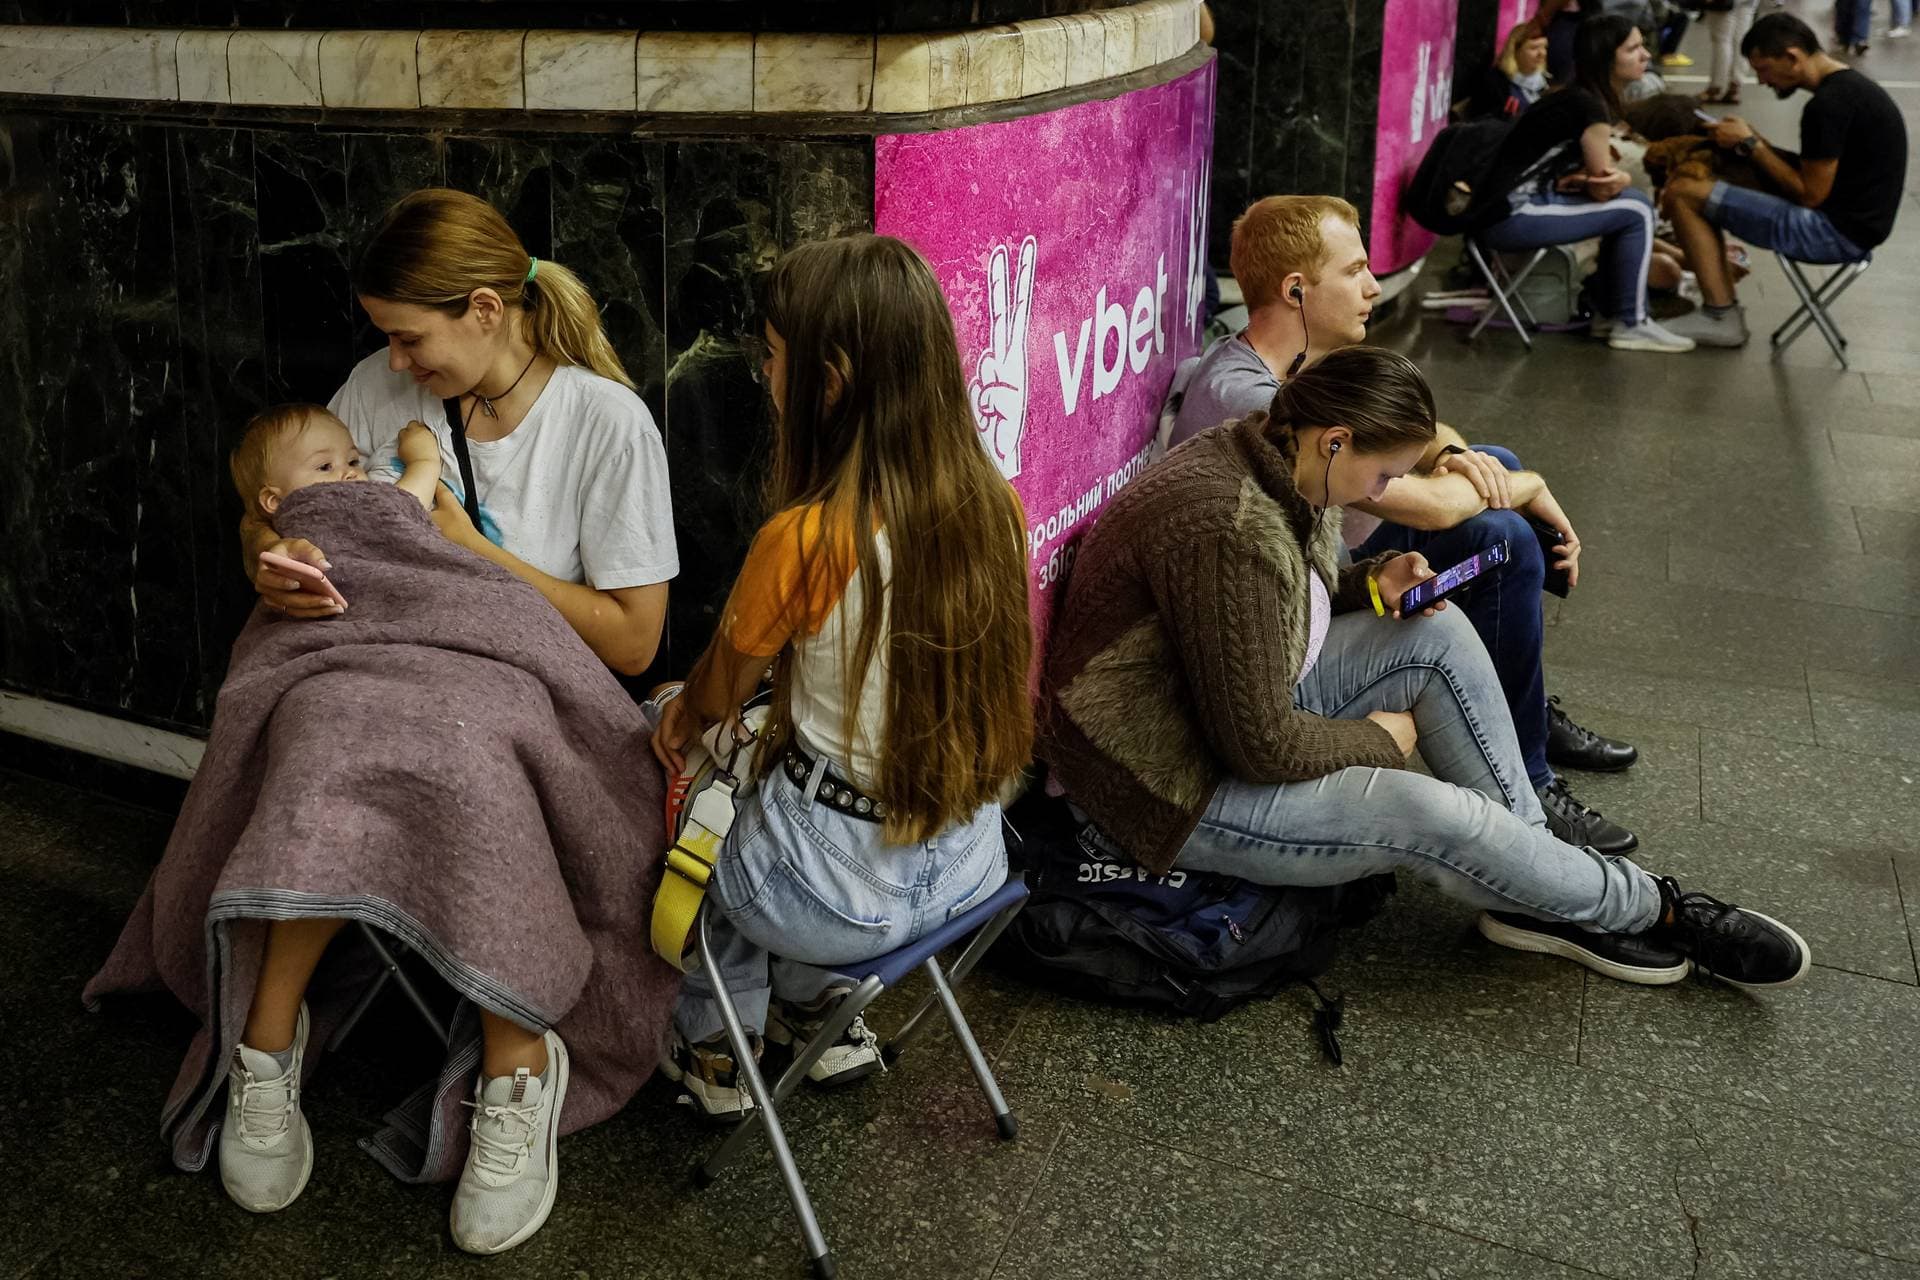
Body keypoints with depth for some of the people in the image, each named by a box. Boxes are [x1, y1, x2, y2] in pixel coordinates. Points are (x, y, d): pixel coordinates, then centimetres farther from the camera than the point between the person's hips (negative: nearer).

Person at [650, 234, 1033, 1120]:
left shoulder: (803, 542, -24)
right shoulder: (994, 506, -7)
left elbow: (715, 695, -4)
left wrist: (684, 711, 18)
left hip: (845, 888, -5)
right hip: (968, 861, 6)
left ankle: (714, 1051, 39)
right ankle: (818, 1010, 36)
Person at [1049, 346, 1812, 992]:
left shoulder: (1268, 459, -1)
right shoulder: (1227, 530, -32)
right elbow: (1262, 746, -29)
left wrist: (1370, 586, 0)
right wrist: (1381, 739, -11)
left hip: (1240, 702, 10)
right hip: (1178, 785, -10)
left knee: (1437, 637, 0)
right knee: (1432, 814, -21)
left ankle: (1535, 891, 3)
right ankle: (1650, 912, 5)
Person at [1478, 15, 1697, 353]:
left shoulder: (1579, 98, 12)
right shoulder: (1589, 106, -16)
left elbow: (1601, 178, 16)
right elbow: (1602, 189, -10)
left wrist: (1616, 179, -4)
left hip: (1516, 205, 9)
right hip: (1510, 216, -9)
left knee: (1628, 199, 13)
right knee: (1636, 211, -6)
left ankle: (1610, 310, 18)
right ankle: (1631, 325, 3)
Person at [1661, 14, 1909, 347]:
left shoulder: (1829, 105, -20)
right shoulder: (1849, 85, 11)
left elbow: (1810, 194, -18)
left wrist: (1751, 143, -9)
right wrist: (1751, 139, 4)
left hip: (1836, 231, -10)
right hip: (1849, 221, 10)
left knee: (1682, 193, -14)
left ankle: (1721, 318, -11)